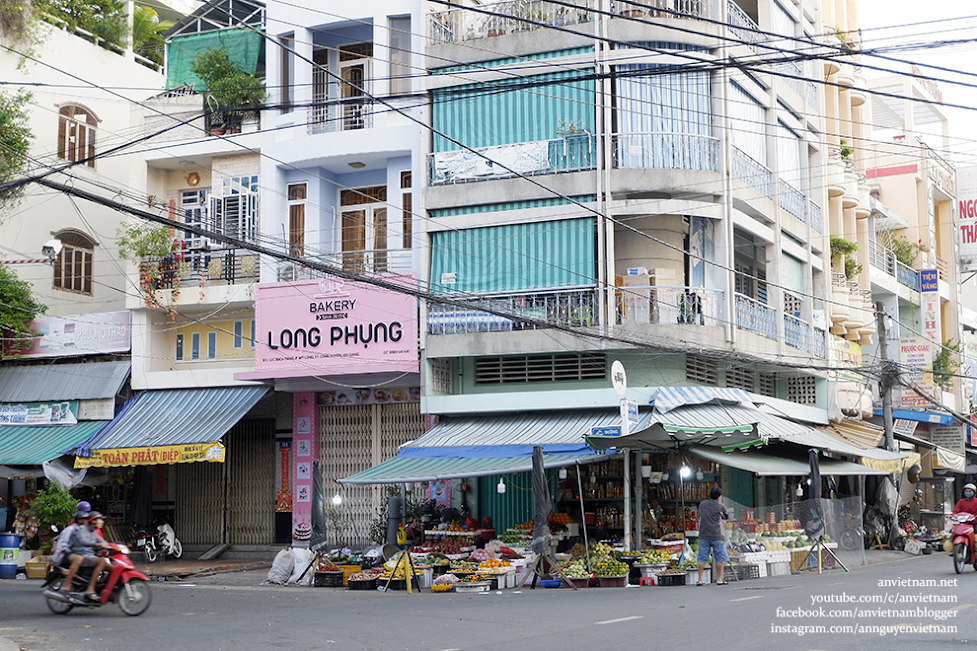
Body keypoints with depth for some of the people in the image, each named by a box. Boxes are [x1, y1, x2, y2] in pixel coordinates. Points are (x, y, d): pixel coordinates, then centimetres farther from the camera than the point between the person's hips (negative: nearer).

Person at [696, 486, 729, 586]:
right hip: (716, 535, -3)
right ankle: (719, 579, 5)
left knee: (702, 558, 5)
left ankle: (700, 580, 5)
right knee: (720, 558, 5)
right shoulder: (720, 506, -3)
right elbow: (726, 516, 13)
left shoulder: (702, 504, 6)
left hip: (703, 535, 3)